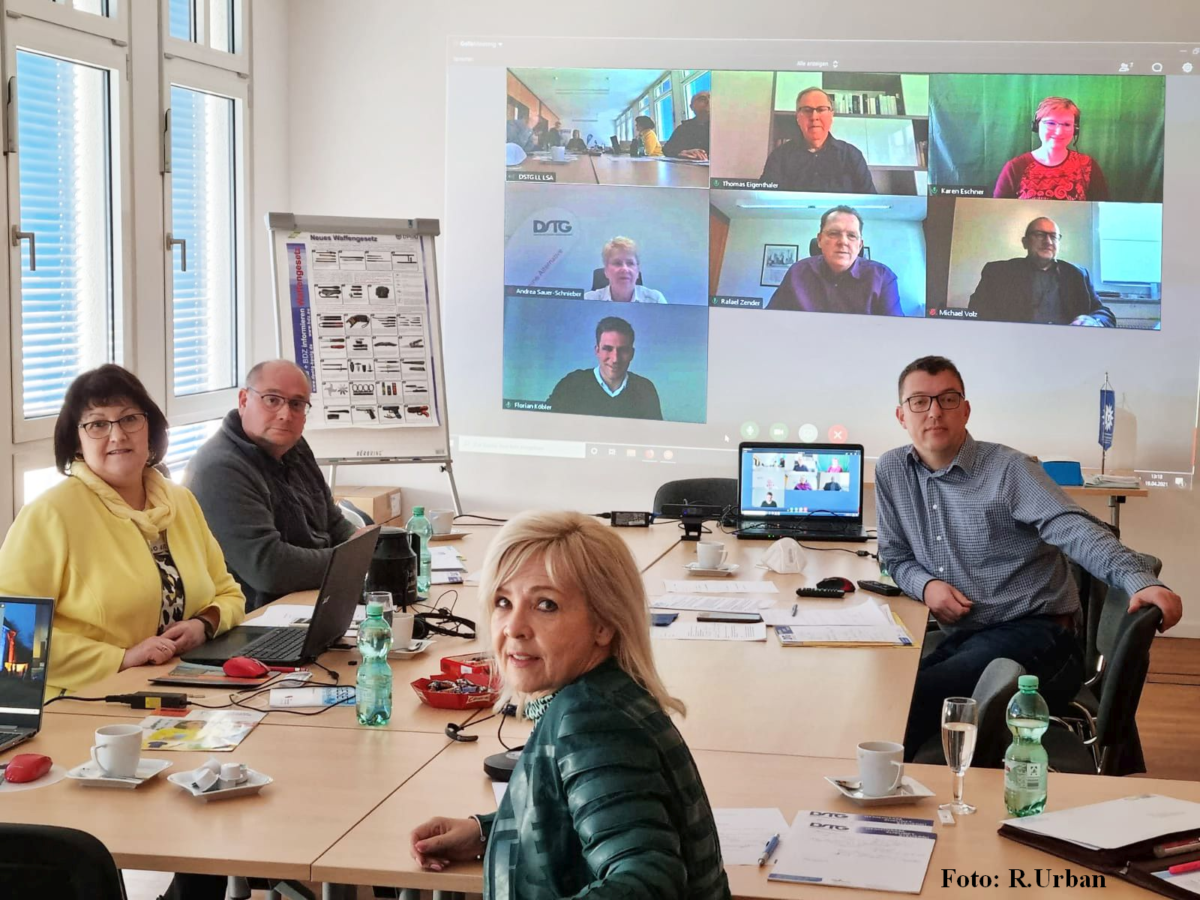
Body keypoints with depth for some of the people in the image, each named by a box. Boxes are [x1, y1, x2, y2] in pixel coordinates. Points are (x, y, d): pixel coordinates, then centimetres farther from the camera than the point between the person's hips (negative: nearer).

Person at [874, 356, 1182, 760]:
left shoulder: (1009, 469, -8)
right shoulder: (891, 471, 7)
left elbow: (1076, 531, -21)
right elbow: (896, 557, 17)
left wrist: (1142, 582, -37)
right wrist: (925, 585, -7)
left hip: (1036, 637, -5)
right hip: (962, 638, 5)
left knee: (908, 705, -24)